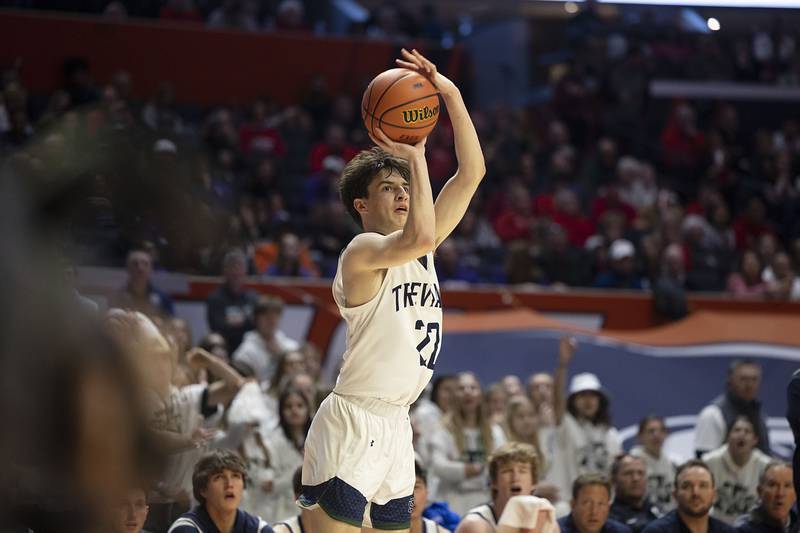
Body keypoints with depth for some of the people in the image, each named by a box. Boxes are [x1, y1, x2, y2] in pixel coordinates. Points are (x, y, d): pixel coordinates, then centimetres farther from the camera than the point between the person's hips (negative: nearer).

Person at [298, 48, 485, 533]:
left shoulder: (420, 252, 13)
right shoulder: (362, 251, -10)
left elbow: (472, 171, 11)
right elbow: (419, 238, -32)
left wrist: (449, 93, 3)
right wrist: (416, 154, -20)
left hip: (396, 425, 9)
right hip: (352, 424, -8)